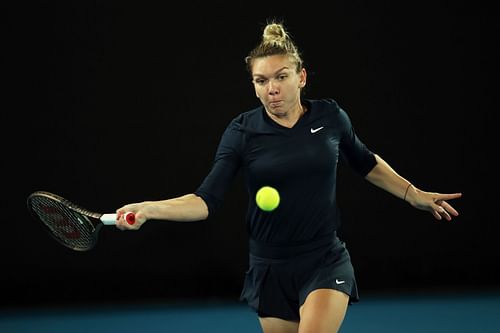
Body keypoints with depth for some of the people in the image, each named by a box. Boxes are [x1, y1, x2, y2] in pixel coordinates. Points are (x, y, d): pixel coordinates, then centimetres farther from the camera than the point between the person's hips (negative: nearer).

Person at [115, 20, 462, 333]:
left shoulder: (330, 116, -3)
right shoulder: (242, 132, -8)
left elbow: (366, 163, 16)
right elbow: (207, 200, -15)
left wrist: (415, 195, 16)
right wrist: (150, 208, -30)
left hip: (326, 262, -1)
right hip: (271, 270, 1)